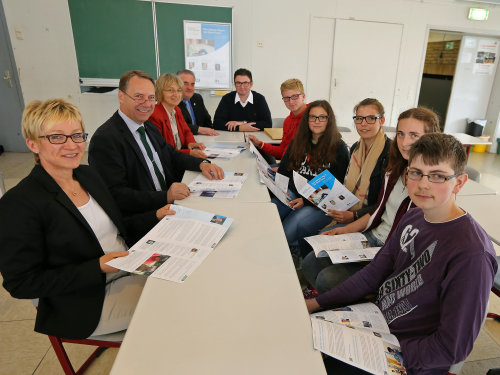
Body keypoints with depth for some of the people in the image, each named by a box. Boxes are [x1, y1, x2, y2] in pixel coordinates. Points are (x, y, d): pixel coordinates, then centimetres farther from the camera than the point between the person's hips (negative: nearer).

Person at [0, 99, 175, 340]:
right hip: (86, 305, -6)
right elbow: (21, 284, -15)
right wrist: (98, 267, -24)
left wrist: (154, 218, -2)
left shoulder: (89, 175, 5)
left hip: (129, 270, 7)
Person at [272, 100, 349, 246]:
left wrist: (306, 201, -12)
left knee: (291, 227, -31)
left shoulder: (339, 148, -1)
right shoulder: (298, 142, 15)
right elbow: (284, 169, 18)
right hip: (293, 195, 4)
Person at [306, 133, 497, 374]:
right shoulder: (414, 217, -4)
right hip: (376, 320, 7)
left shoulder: (472, 255, -28)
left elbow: (452, 349, -22)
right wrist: (318, 303, -1)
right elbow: (375, 272, 2)